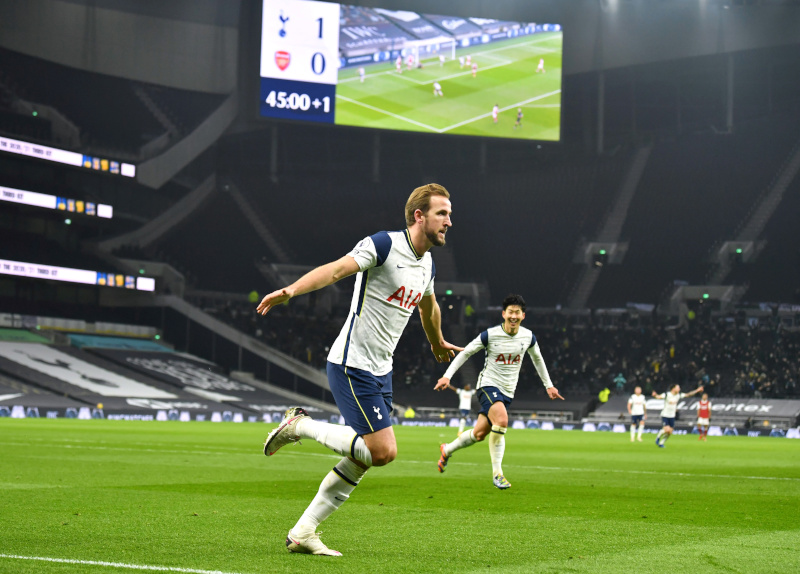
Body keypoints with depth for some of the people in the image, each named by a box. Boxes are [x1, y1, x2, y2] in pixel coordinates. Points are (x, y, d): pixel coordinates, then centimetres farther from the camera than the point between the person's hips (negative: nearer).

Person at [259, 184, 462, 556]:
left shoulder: (427, 264, 12)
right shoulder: (384, 245, -13)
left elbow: (428, 306, 33)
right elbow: (336, 269, -26)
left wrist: (438, 343, 50)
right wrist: (291, 290, -41)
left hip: (380, 371, 9)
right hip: (351, 365, -9)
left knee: (363, 460, 6)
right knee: (383, 451, -14)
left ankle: (302, 533, 13)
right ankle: (300, 425, 1)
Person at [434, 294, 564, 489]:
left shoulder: (528, 337, 0)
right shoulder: (490, 335, -12)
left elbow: (537, 359, 19)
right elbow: (465, 352, -3)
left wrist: (548, 385, 21)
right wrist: (447, 375, -9)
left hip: (507, 392, 5)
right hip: (488, 385, -5)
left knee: (480, 433, 7)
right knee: (501, 421, -31)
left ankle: (447, 450, 35)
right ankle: (497, 473, -20)